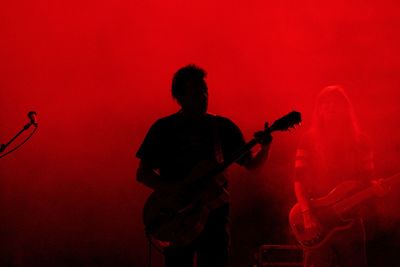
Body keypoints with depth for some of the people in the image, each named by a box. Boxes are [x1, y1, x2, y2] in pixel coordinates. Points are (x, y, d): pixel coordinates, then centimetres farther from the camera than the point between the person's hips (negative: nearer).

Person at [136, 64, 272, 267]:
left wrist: (264, 147, -12)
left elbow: (251, 164, 10)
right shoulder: (164, 128, 1)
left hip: (214, 216, 2)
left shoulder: (223, 127, 8)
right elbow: (142, 174, -1)